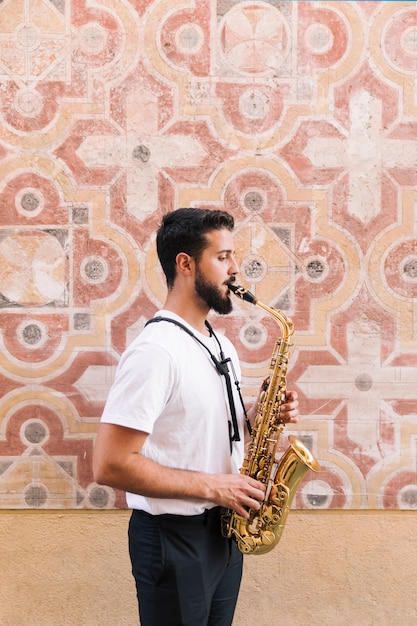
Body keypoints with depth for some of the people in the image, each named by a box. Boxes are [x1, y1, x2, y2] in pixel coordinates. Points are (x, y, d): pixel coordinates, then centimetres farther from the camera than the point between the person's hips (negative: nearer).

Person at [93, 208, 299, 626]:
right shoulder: (154, 350, -21)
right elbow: (110, 466, -26)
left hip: (225, 528, 8)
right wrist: (211, 486, -22)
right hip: (174, 538, -8)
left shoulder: (220, 345, 8)